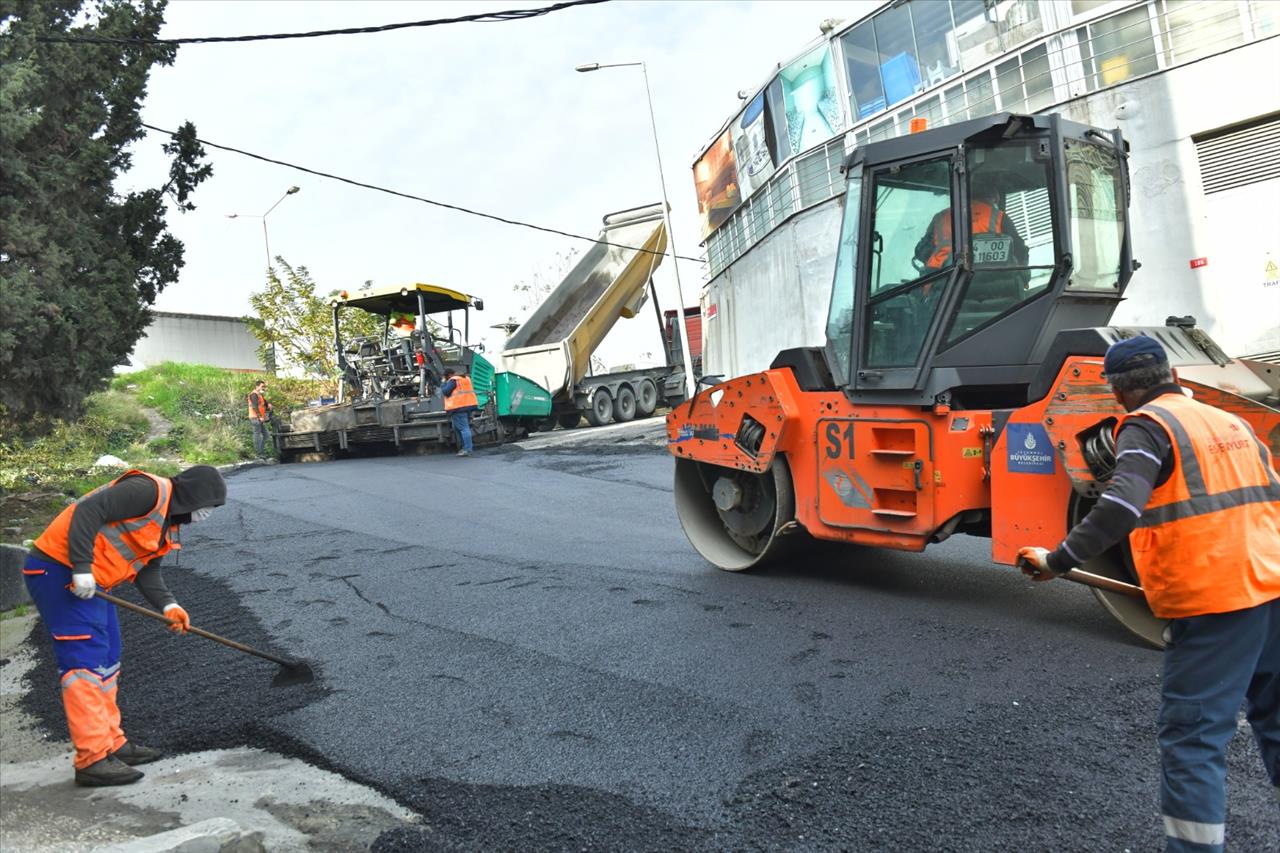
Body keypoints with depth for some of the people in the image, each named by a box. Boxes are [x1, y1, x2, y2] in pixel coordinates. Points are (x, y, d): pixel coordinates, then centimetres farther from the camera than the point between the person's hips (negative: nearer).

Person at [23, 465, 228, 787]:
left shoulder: (169, 524, 15)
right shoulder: (149, 490, -16)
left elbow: (147, 570, 14)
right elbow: (88, 511, -24)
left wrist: (167, 604, -2)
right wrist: (82, 568, -27)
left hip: (88, 580, 11)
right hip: (58, 568, -11)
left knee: (107, 659, 14)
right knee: (85, 660, -11)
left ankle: (111, 744, 24)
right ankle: (92, 760, -9)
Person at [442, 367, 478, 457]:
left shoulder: (453, 380, -8)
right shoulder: (466, 378, 19)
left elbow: (446, 392, -11)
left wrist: (443, 385, 4)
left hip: (459, 407, -9)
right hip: (469, 405, 9)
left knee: (463, 428, -10)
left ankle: (467, 449, -13)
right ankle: (465, 447, 17)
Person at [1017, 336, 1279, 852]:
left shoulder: (1146, 425, -9)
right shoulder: (1232, 421, 14)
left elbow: (1121, 507, -24)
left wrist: (1058, 561, -20)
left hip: (1213, 600, -8)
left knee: (1192, 735, -3)